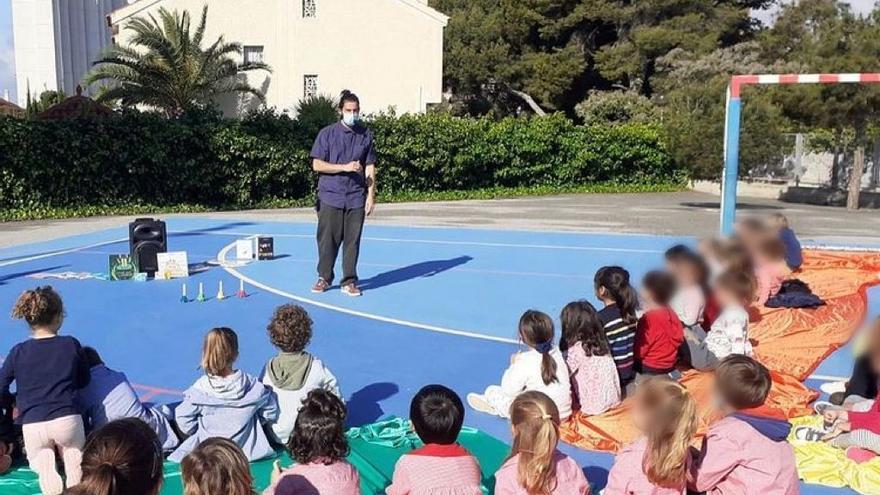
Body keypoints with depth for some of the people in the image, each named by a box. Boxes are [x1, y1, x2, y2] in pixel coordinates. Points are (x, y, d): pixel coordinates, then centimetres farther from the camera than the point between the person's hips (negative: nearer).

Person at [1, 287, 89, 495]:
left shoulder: (18, 352, 0)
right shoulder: (71, 345, -1)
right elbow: (84, 381, 12)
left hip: (32, 425, 1)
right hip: (67, 419, 0)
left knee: (36, 456, 31)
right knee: (74, 450, 29)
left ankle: (45, 465, -4)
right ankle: (72, 459, -5)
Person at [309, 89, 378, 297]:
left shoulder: (366, 135, 8)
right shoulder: (327, 134, 1)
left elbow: (370, 167, 8)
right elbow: (317, 165, -4)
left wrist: (371, 195, 1)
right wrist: (345, 167, -13)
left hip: (356, 198, 2)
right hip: (330, 197, -1)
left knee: (352, 241, 4)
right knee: (327, 240, 3)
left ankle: (349, 281, 14)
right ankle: (324, 278, 20)